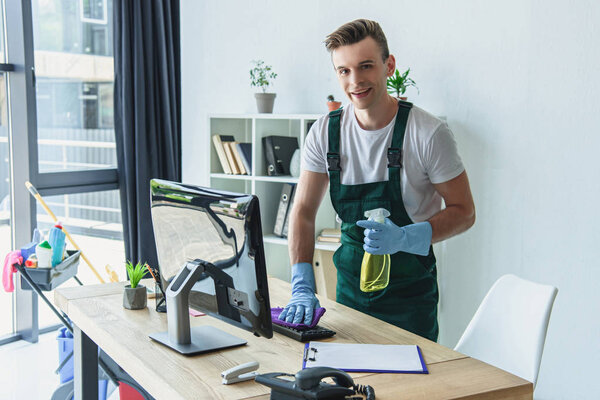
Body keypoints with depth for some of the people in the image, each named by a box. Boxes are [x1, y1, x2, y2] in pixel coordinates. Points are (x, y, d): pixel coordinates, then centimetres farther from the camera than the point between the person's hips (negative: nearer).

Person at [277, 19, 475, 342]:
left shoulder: (429, 134, -15)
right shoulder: (325, 132, -5)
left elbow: (463, 212, -8)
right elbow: (303, 211, -1)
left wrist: (404, 238, -25)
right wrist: (302, 287, -12)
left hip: (410, 288, -3)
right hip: (350, 283, 4)